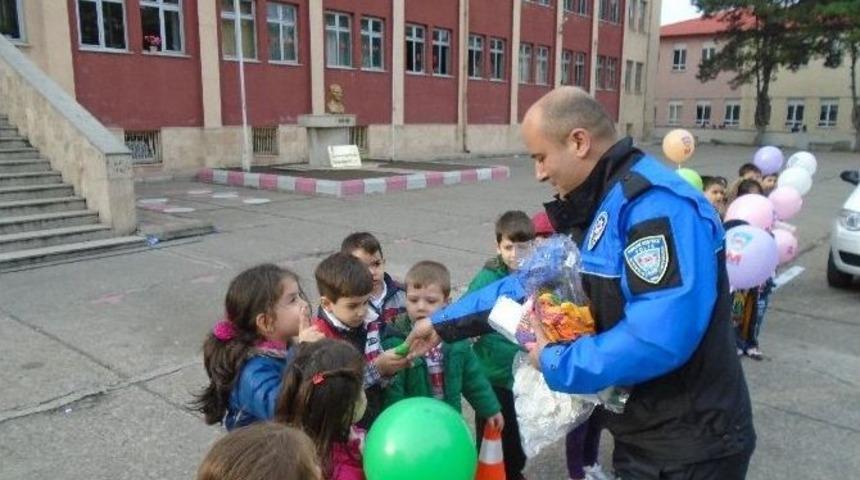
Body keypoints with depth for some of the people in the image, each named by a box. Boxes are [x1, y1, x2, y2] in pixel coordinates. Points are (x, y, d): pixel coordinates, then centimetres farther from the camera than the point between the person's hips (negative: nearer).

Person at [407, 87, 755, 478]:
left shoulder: (658, 205, -25)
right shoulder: (598, 209, 6)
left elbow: (659, 338, -34)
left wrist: (556, 365, -19)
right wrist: (444, 324, 13)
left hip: (689, 447, -8)